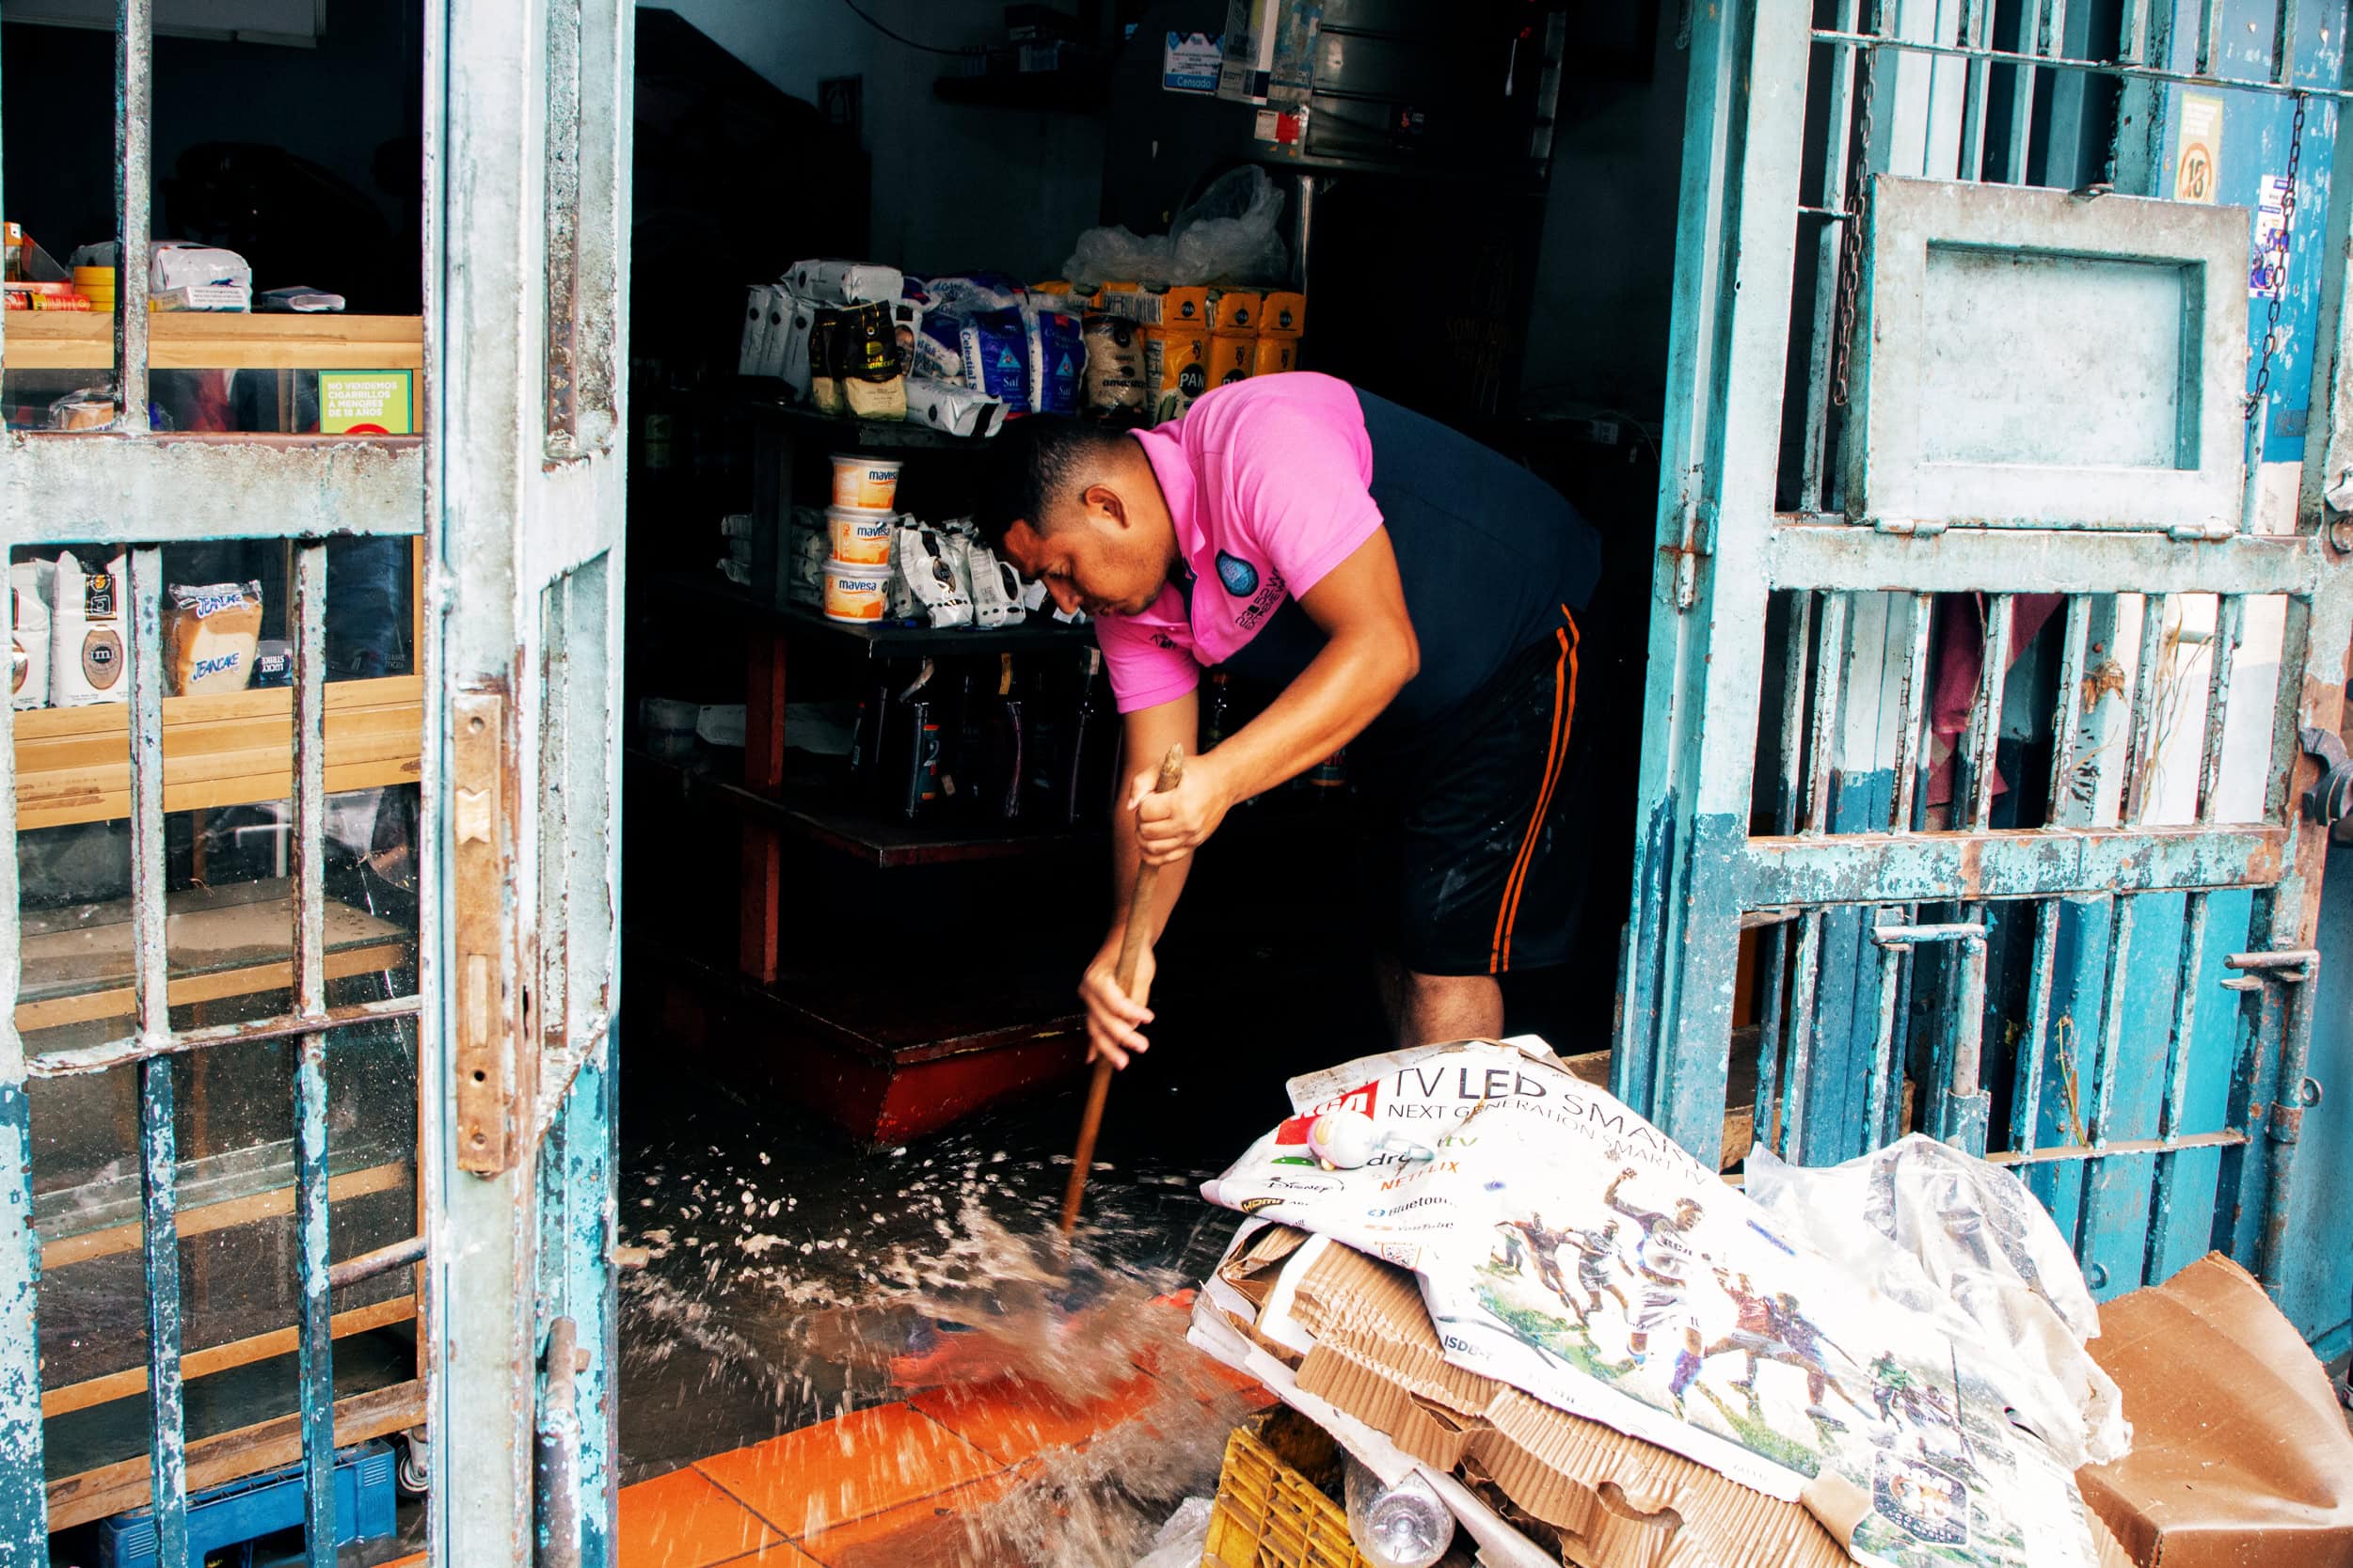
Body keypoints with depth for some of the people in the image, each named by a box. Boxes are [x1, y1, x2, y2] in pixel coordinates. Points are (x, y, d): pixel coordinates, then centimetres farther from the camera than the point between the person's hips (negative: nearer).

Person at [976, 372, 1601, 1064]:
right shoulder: (1131, 601, -6)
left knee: (1445, 944, -11)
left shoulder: (1261, 443, -33)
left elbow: (1381, 646, -37)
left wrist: (1224, 776, -45)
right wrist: (1127, 939, -21)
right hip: (1413, 710, 9)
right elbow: (1151, 781, -6)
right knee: (1397, 920, 17)